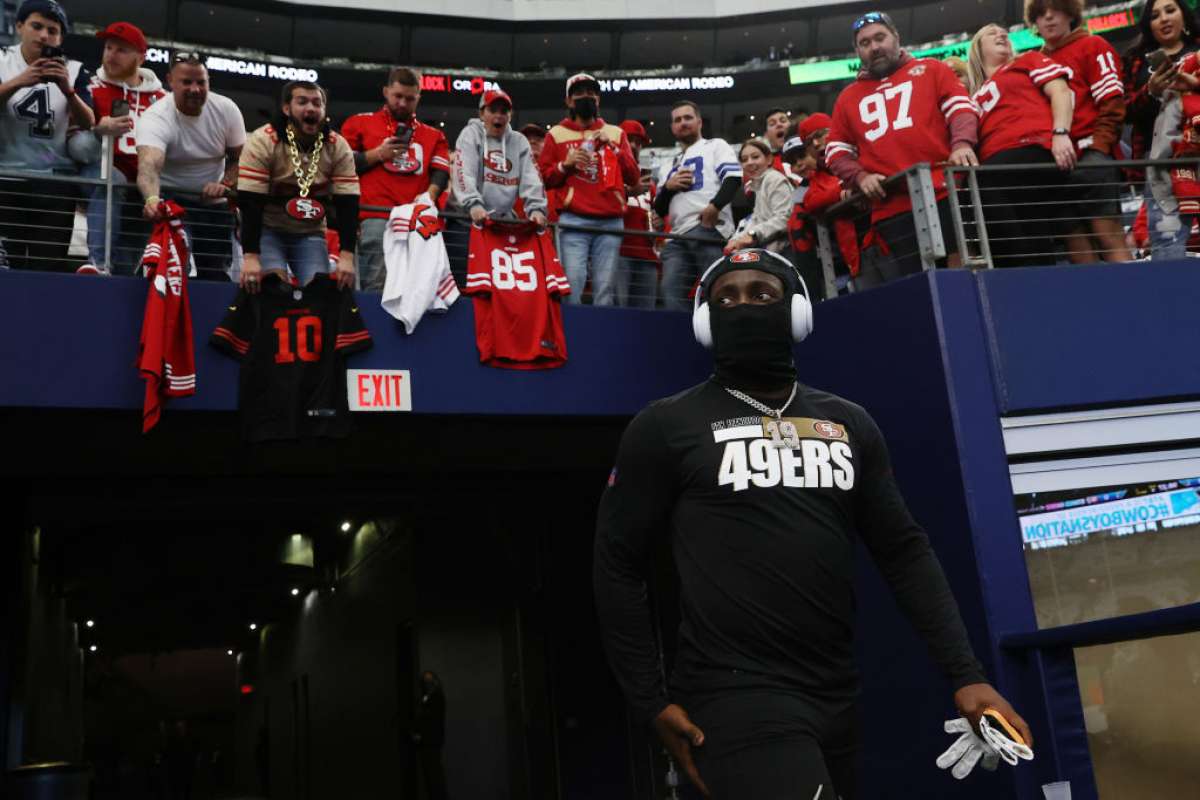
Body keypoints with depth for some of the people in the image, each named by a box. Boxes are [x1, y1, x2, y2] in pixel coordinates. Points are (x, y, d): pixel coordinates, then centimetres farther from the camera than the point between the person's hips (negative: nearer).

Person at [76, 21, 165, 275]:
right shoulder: (91, 89, 6)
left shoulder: (161, 98, 13)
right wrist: (99, 131, -25)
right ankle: (98, 262, -45)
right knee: (109, 176, -35)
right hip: (102, 175, -3)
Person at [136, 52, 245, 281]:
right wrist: (152, 199, -60)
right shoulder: (155, 118, -21)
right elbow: (148, 166, -39)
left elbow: (238, 157, 3)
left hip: (214, 202, 4)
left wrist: (225, 184, -18)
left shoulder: (227, 109, -8)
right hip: (170, 197, -4)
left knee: (216, 274, 4)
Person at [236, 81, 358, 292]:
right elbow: (250, 204, -21)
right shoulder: (262, 142, -16)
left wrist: (346, 257, -21)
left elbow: (348, 205, -11)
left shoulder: (338, 147, -8)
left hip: (310, 234, 3)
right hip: (267, 230, -3)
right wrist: (250, 258, -29)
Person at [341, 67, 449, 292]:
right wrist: (377, 155, -1)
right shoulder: (360, 123, 17)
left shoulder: (433, 136, 23)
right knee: (377, 286, -10)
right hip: (376, 218, -2)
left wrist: (429, 196, -11)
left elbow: (441, 172, 9)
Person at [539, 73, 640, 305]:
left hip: (610, 222, 2)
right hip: (573, 222, -2)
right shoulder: (557, 134, 15)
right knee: (572, 285, -16)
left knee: (605, 290, -4)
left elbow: (633, 178, 11)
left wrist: (613, 147, 0)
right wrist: (565, 164, -6)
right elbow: (543, 179, 10)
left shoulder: (615, 133, 20)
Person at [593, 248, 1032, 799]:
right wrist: (650, 702, -4)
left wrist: (964, 674, 3)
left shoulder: (848, 424, 10)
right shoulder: (667, 426, -3)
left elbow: (904, 551, 11)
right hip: (736, 697, -5)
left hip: (835, 701, 5)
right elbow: (618, 563, 0)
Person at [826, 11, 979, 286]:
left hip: (945, 195, -1)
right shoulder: (848, 98, 22)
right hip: (891, 211, 2)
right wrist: (860, 177, 0)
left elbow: (962, 108, 5)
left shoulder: (931, 70, 17)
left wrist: (962, 144, -16)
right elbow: (836, 152, 20)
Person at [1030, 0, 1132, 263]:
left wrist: (1098, 147, -12)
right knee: (1076, 246, -1)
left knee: (1107, 234, -13)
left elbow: (1111, 102, 0)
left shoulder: (1092, 46, 11)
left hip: (1091, 157, -4)